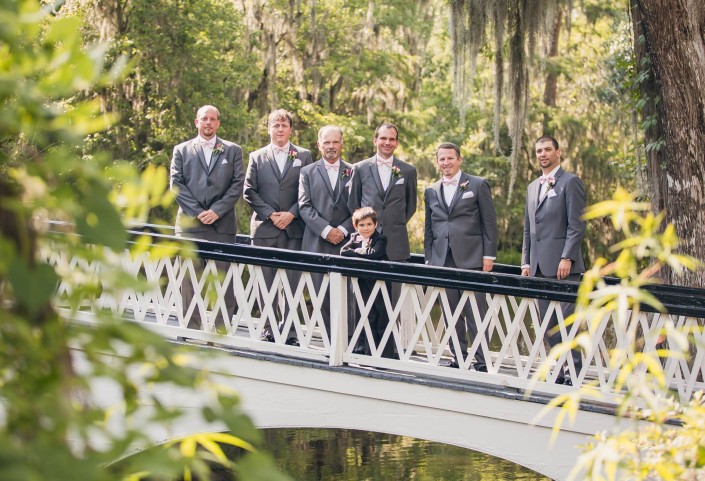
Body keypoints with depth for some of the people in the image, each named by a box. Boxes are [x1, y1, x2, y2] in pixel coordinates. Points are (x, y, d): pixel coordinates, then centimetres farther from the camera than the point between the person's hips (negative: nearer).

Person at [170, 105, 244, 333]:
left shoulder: (232, 151, 13)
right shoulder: (182, 150, 13)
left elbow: (238, 184, 4)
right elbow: (176, 184, 4)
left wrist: (217, 211, -8)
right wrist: (197, 212, -8)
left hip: (222, 225, 0)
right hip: (190, 224, 0)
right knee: (190, 279, -1)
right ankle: (191, 329, 3)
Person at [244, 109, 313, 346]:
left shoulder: (304, 156, 9)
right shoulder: (257, 157, 11)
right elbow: (249, 191, 6)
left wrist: (291, 214, -9)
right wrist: (270, 214, -6)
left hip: (294, 228, -1)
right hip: (264, 228, 1)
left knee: (292, 280, -5)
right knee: (266, 281, 2)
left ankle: (289, 329, -1)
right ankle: (269, 328, 8)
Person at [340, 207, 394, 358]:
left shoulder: (380, 240, -10)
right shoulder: (355, 238, 9)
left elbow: (373, 254, -27)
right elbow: (343, 251, -6)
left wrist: (356, 252, -13)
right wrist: (361, 252, -16)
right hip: (363, 284, 5)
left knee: (382, 319, -2)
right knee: (367, 317, 11)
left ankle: (386, 355, 2)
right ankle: (367, 350, 18)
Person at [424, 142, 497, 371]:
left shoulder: (477, 185, 4)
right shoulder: (431, 191, 16)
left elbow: (489, 222, 2)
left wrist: (489, 255, -4)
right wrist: (429, 258, 11)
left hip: (471, 258, -4)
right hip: (443, 261, 4)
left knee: (475, 313, -6)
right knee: (451, 315, 4)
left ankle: (482, 363, -2)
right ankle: (459, 359, 11)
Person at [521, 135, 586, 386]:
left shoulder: (570, 182, -2)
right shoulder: (533, 187, 21)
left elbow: (576, 225, -9)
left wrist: (566, 258, -16)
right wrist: (526, 262, 15)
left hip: (562, 264, -8)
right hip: (540, 267, 8)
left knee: (567, 320, -9)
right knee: (548, 323, 7)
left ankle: (574, 373, -6)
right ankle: (560, 371, 11)